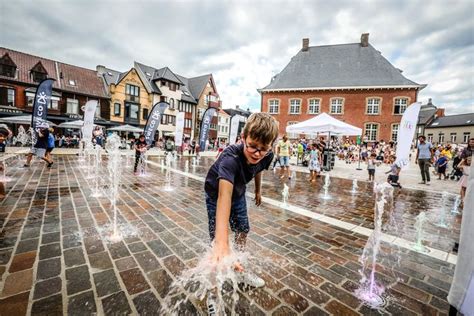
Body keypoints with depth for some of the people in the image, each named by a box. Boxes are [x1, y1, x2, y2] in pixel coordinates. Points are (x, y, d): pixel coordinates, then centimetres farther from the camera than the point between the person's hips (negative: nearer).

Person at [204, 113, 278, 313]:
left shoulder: (267, 156, -24)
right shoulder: (230, 158, -43)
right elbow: (224, 196, -56)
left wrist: (258, 191, 15)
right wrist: (222, 243, -67)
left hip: (238, 192, 6)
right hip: (216, 193, -5)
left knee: (243, 231, 17)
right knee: (217, 240, -7)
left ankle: (240, 270, 42)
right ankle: (214, 292, 16)